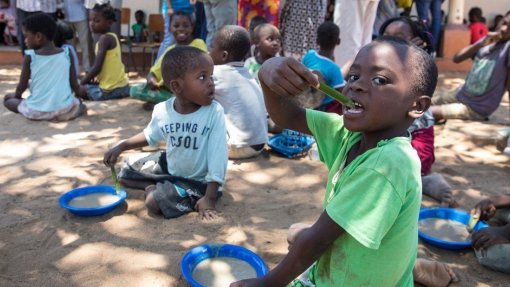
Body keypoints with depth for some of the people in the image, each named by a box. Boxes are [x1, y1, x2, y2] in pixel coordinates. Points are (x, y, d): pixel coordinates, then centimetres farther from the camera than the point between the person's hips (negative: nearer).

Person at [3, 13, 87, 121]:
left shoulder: (30, 57, -4)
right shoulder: (67, 55, 0)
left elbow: (22, 86, 4)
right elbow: (75, 86, 4)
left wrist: (16, 95, 27)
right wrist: (81, 91, 27)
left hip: (36, 111, -2)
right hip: (65, 109, 2)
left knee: (8, 99, 23)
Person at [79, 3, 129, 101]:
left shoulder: (104, 38, -15)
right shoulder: (113, 37, 11)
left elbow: (97, 68, -19)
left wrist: (82, 82, -7)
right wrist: (90, 78, 15)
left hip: (108, 90, -9)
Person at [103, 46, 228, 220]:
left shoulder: (214, 112, -24)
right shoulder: (162, 110, -12)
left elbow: (217, 156, -23)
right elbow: (150, 136, 12)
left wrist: (209, 198, -26)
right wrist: (121, 147, 4)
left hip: (197, 180, -5)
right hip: (168, 169, 5)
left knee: (154, 202, -24)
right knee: (125, 175, 12)